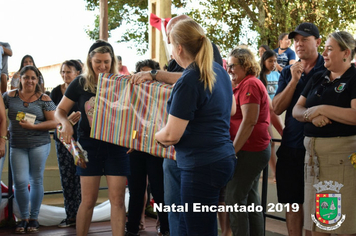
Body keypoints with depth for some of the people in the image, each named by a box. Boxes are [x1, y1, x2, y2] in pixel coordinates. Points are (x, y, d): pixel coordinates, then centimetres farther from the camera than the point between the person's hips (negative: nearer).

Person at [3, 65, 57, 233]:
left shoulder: (44, 99, 0)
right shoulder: (10, 96, 5)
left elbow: (54, 122, -4)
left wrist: (32, 126, -13)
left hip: (39, 144, -1)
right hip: (17, 145, 1)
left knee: (36, 181, 5)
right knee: (20, 182, -4)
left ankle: (34, 218, 19)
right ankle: (23, 218, 15)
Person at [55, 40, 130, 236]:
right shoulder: (81, 83, -1)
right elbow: (60, 110, 6)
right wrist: (66, 123, -16)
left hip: (116, 146, 0)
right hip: (89, 146, 0)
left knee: (117, 200, 0)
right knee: (88, 200, 5)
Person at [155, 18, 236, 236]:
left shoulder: (188, 82, -19)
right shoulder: (219, 71, 8)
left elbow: (171, 136, -16)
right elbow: (232, 109, 25)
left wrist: (148, 136, 3)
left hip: (202, 165, -9)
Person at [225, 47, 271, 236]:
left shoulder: (250, 84, -13)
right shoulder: (240, 85, 18)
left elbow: (249, 121, -21)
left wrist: (233, 151, -21)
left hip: (250, 150, -11)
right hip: (255, 150, 11)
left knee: (234, 199, -7)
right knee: (250, 199, 16)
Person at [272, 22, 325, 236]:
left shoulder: (328, 70, -3)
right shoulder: (288, 72, 10)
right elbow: (277, 108, 1)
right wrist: (294, 80, -9)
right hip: (291, 146, 4)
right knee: (293, 201, 11)